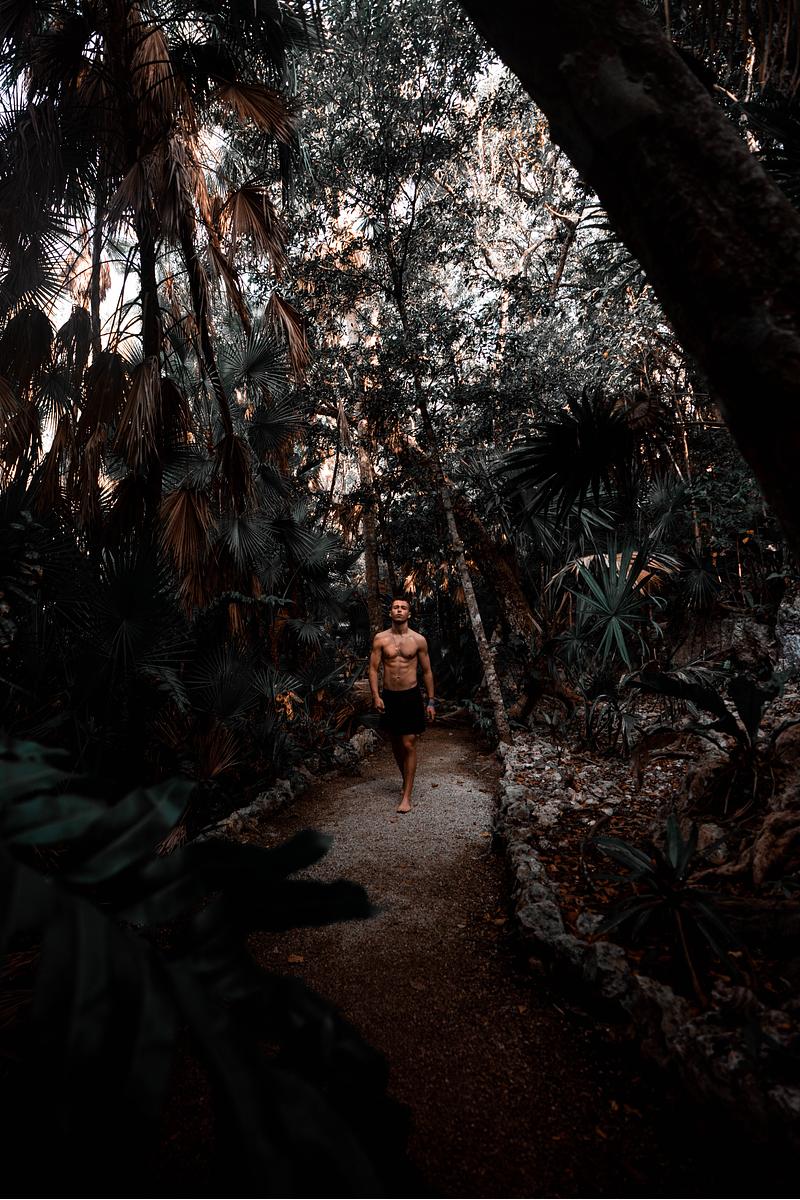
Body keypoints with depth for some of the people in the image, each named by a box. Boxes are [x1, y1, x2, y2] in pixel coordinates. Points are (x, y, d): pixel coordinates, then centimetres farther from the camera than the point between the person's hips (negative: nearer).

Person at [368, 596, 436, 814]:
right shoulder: (380, 639, 1)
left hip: (411, 696, -2)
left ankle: (406, 795, 1)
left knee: (409, 745, -5)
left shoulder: (418, 640, 0)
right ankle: (406, 781, 35)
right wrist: (376, 696, -11)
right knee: (395, 744, 13)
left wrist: (431, 701, 3)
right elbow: (373, 668, 0)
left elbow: (427, 671, 5)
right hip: (388, 696, 2)